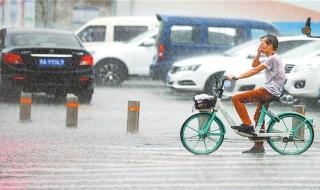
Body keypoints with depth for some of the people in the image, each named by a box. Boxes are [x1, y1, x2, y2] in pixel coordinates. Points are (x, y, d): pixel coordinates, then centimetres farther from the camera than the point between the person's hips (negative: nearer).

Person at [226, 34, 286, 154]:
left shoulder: (273, 58, -13)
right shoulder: (273, 58, 19)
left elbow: (254, 71, -19)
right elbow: (254, 65, 27)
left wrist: (236, 77, -19)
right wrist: (259, 54, 10)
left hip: (269, 91, -10)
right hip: (272, 93, 10)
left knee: (236, 98, -14)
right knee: (258, 117, 17)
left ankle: (247, 125, -12)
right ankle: (259, 147, 21)